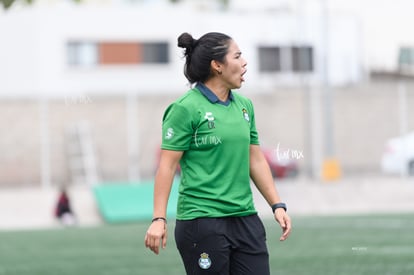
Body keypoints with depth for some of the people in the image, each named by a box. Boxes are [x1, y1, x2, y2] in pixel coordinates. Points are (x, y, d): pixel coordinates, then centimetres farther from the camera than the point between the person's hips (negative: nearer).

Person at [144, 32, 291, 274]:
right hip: (202, 222, -7)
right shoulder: (186, 108, -8)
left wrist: (277, 205, 13)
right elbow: (167, 165, -10)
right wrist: (159, 219, -16)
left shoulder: (244, 105, 12)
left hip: (245, 219, 7)